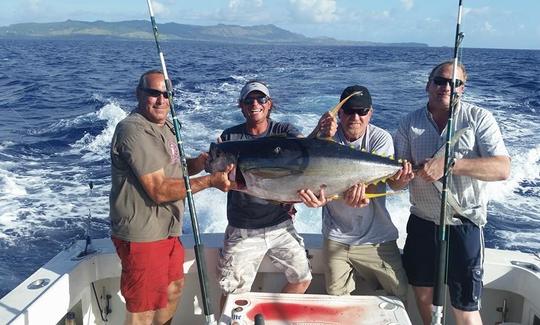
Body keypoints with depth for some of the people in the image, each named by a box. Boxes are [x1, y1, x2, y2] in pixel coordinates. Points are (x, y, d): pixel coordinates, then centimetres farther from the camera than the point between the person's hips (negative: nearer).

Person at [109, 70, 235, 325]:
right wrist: (210, 181, -22)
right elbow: (159, 191, -25)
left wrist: (205, 160, -4)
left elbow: (175, 170, 15)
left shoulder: (165, 126, 12)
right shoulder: (134, 131, -21)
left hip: (167, 231, 10)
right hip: (143, 236, -10)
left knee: (174, 288, 28)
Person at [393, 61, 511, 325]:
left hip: (463, 225, -3)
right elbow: (397, 180, 1)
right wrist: (401, 178, -24)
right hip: (422, 222, 4)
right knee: (422, 293, 19)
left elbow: (502, 169, -18)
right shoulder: (410, 124, 2)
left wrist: (450, 163, -30)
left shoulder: (478, 118, -6)